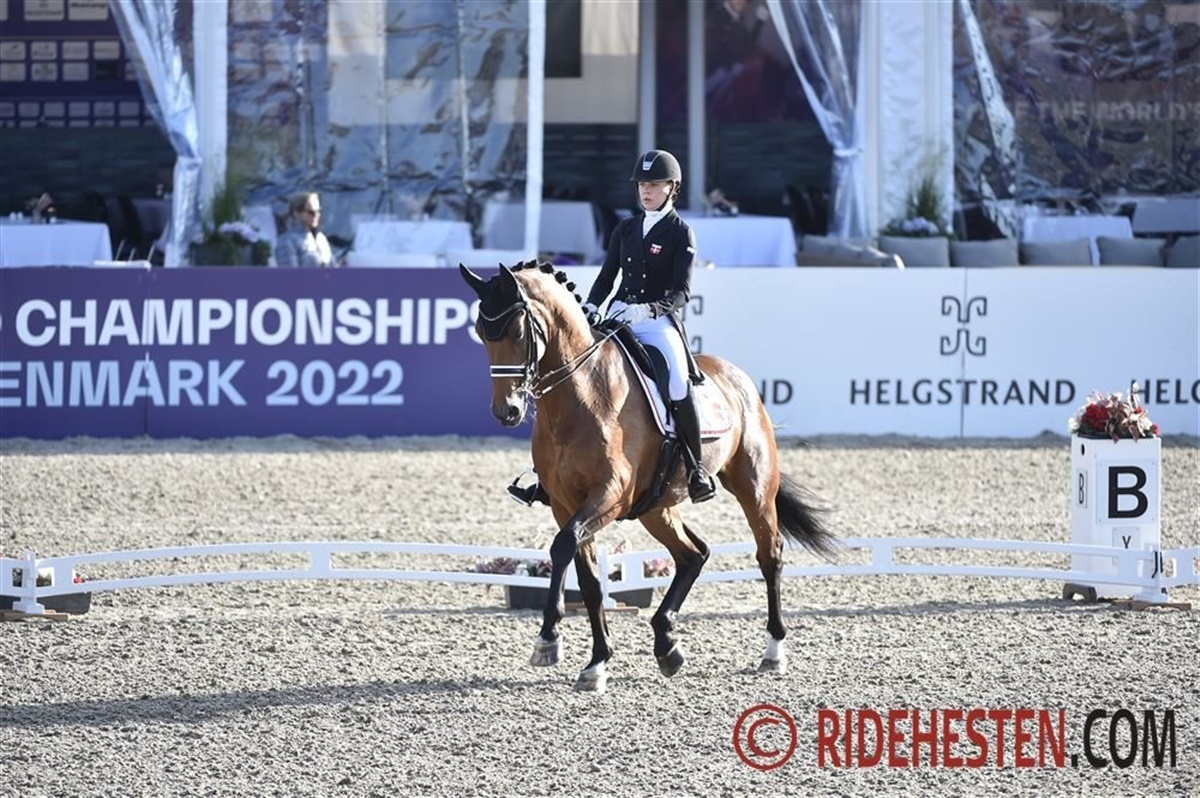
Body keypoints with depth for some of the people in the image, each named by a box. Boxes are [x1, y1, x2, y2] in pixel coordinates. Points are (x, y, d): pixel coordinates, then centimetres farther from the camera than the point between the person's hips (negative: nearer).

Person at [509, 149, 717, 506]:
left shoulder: (681, 233, -1)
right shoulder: (626, 229, 15)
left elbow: (681, 292, -9)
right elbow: (607, 276, 17)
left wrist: (648, 310, -26)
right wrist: (591, 307, -2)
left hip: (660, 322, -5)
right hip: (618, 320, 5)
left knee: (677, 384, -31)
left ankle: (696, 468, -16)